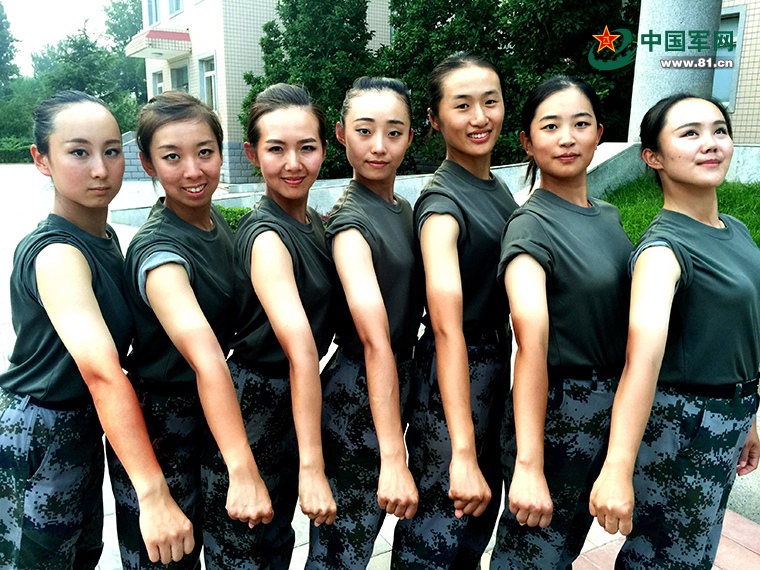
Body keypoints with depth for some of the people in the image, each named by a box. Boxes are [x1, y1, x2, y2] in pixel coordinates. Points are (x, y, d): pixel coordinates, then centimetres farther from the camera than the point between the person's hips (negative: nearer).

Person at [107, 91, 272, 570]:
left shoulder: (215, 220, -2)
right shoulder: (158, 251, -27)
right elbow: (206, 356, -42)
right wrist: (243, 469, -49)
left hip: (212, 419, 7)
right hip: (160, 428, -7)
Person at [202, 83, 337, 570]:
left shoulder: (316, 223, 4)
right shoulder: (267, 236, -23)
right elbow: (300, 349, -33)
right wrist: (312, 468, -37)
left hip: (296, 400, 8)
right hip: (255, 402, -8)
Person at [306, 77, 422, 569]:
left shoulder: (404, 210, 7)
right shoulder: (351, 221, -19)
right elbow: (375, 340, -29)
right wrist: (394, 459, -32)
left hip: (398, 384, 8)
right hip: (357, 397, -8)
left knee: (367, 527, 24)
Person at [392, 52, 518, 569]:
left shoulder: (500, 189, 7)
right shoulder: (441, 204, -19)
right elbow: (447, 328, -30)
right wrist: (462, 453, -35)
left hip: (497, 366, 8)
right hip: (453, 374, -8)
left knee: (482, 512, 23)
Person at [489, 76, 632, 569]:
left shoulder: (609, 216, 7)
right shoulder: (531, 227, -18)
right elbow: (532, 343, -30)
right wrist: (528, 465, -36)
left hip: (614, 408, 7)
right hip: (556, 411, -7)